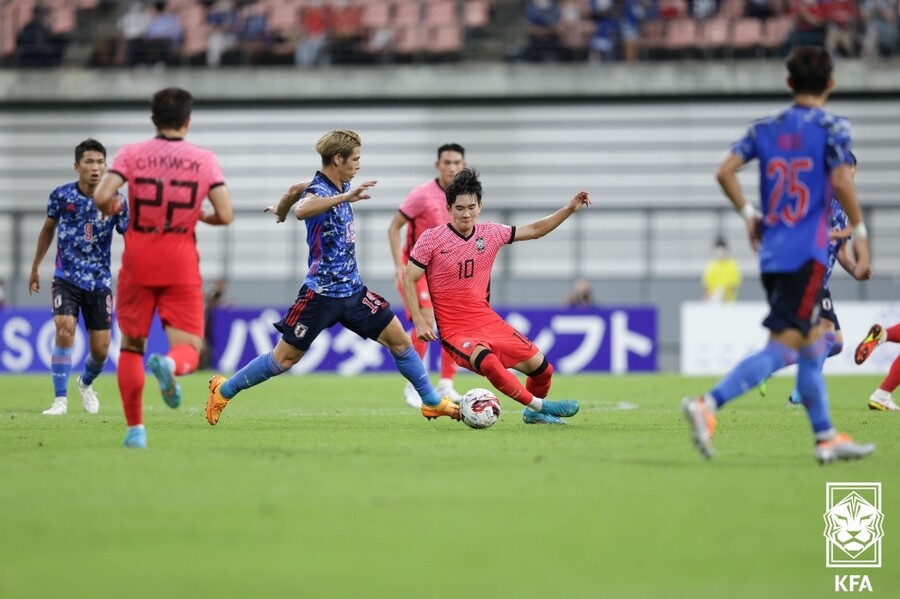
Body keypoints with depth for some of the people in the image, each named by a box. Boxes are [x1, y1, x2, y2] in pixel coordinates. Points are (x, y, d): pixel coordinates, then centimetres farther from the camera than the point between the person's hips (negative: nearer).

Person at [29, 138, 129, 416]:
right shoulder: (61, 195, -6)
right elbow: (48, 229, 11)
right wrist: (35, 268, 18)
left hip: (99, 282, 1)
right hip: (66, 278, -1)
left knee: (101, 349, 3)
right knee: (65, 329, -24)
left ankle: (86, 383, 37)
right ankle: (60, 399, -15)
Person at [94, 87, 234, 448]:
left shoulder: (131, 155, -1)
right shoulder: (205, 160, 1)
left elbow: (102, 197, -14)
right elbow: (224, 215, -6)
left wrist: (111, 209, 9)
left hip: (138, 261, 1)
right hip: (181, 265, -1)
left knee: (131, 346, 15)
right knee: (188, 348, 0)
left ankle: (135, 429, 13)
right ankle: (170, 365, -37)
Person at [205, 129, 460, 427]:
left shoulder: (341, 187, 6)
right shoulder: (318, 189, -19)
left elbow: (299, 189, 25)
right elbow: (303, 210, -46)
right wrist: (345, 198, -54)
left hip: (353, 290, 8)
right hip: (321, 294, -8)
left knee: (399, 340, 5)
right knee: (284, 358, -1)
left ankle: (432, 402, 17)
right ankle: (223, 390, 15)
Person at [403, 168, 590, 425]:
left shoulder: (490, 233, 3)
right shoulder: (431, 239, -9)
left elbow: (534, 230, 13)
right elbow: (409, 280, -5)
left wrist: (569, 209, 5)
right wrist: (419, 321, -14)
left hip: (487, 321, 5)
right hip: (454, 331, -5)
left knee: (539, 365, 1)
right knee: (486, 360, -36)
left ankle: (534, 413, 31)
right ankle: (538, 405, -20)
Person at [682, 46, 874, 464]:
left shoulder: (766, 129, 10)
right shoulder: (832, 127, -5)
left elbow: (725, 171, 2)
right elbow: (841, 182, -16)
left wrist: (748, 214, 14)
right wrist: (859, 233, -7)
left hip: (771, 253, 7)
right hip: (807, 253, -7)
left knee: (813, 345, 17)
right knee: (782, 348, -11)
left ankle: (826, 438, 21)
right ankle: (708, 405, -26)